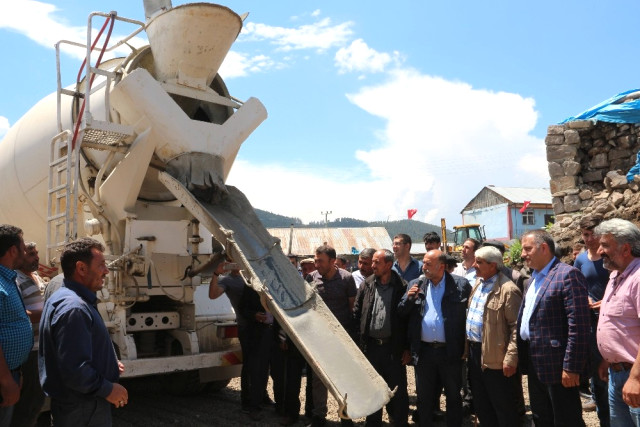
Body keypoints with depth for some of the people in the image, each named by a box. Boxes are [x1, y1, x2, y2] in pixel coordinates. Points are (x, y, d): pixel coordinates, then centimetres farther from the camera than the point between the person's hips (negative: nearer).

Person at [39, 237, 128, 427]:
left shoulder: (66, 297, 9)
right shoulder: (73, 308, -26)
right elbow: (74, 370, -30)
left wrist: (109, 362, 17)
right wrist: (108, 389, -19)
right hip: (82, 411, -10)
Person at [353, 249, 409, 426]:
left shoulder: (402, 287, -6)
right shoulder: (367, 285, 3)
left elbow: (409, 318, -4)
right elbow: (356, 314, 4)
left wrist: (407, 347, -5)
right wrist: (359, 342, -2)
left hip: (393, 347, -3)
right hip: (370, 345, 3)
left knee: (398, 390, 6)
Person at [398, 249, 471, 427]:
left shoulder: (460, 285, -5)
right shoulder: (416, 285, 4)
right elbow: (401, 313, 7)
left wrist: (467, 345, -7)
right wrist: (409, 298, -13)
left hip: (450, 352, -3)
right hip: (424, 351, 3)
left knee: (453, 396, 12)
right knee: (424, 396, 15)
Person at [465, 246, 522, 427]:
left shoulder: (508, 290, -18)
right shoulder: (477, 284, 10)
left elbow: (516, 326, -20)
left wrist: (511, 358, -22)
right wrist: (467, 346, 14)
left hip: (495, 357, -8)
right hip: (474, 352, 9)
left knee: (503, 407, 7)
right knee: (480, 404, 20)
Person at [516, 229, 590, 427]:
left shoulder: (568, 275, -15)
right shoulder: (532, 279, 15)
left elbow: (578, 326, -21)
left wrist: (571, 367, -22)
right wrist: (523, 357, 14)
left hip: (557, 366, -9)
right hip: (535, 365, 9)